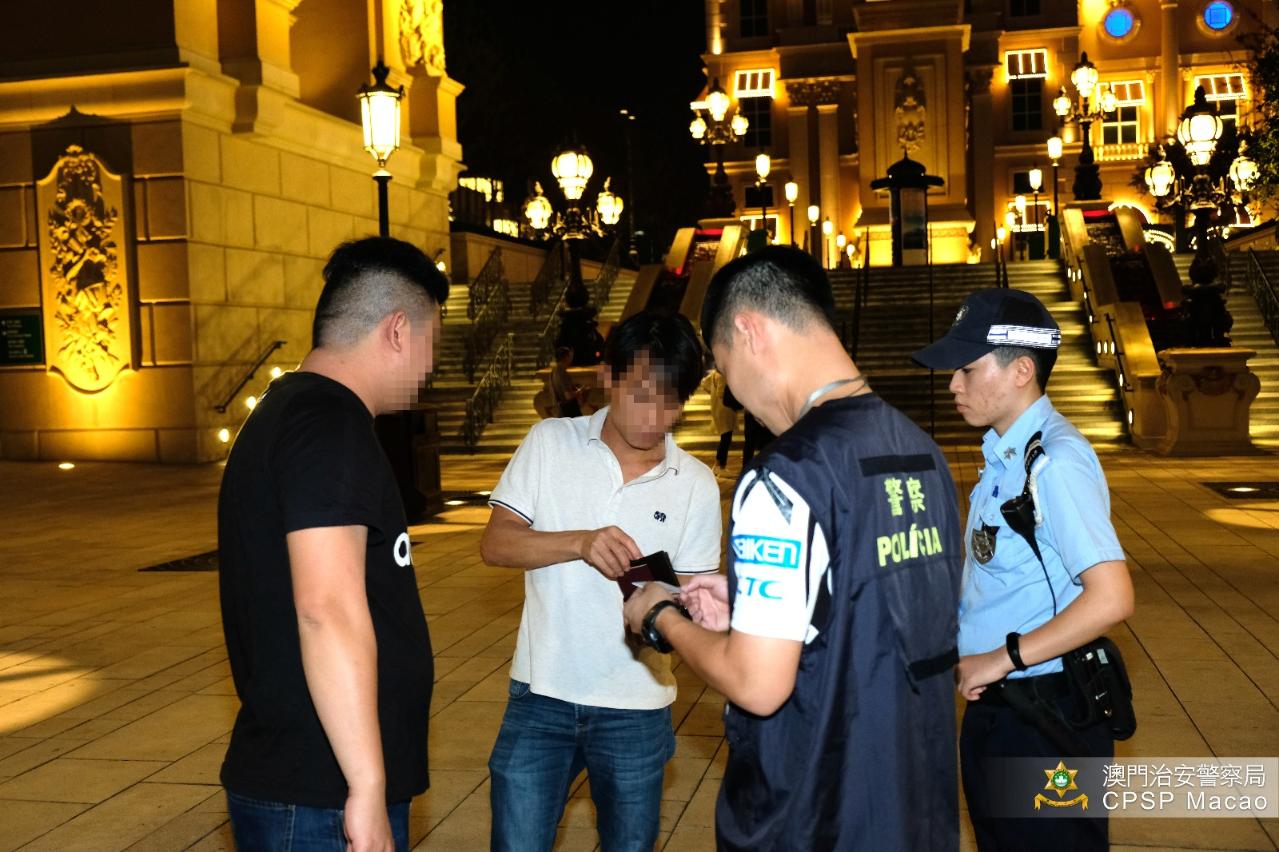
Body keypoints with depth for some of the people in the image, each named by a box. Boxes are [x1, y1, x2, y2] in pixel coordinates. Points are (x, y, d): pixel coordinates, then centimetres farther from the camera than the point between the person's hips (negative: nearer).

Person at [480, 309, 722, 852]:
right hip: (542, 692, 0)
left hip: (636, 705, 1)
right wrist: (581, 542, -26)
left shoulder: (696, 485, -2)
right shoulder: (551, 443, -3)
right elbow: (495, 544, -8)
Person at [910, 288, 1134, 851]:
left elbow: (1110, 598, -28)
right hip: (992, 706, 9)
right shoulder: (1003, 455, 6)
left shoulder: (1056, 460, -21)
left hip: (1042, 719, -9)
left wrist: (1002, 658, -21)